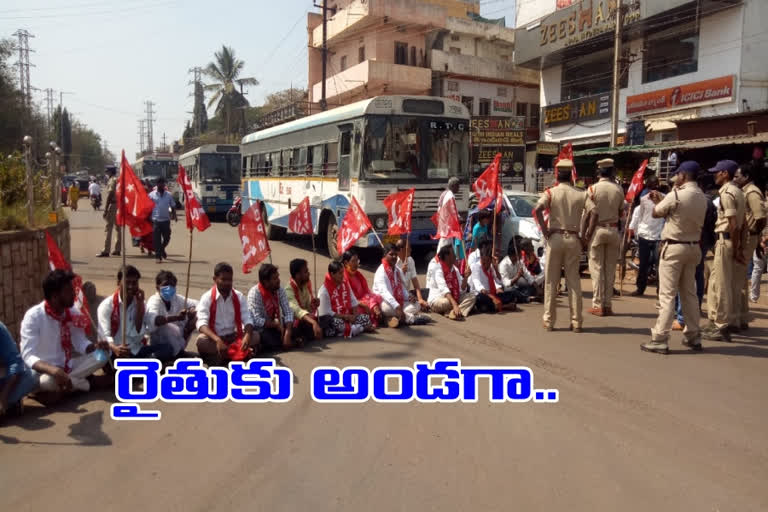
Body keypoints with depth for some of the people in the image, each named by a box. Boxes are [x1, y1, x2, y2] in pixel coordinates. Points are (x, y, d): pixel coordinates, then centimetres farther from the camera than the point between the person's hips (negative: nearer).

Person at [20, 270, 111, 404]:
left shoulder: (72, 312, -4)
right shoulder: (33, 316, -22)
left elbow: (81, 343, 2)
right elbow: (28, 356, -29)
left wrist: (95, 346, -23)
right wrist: (54, 370, -46)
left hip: (66, 366, 5)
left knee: (102, 355, -14)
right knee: (47, 380, -40)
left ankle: (59, 391, -15)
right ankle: (88, 382, -11)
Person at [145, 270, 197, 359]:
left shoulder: (177, 299, -2)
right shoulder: (154, 301, -20)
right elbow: (152, 320, -41)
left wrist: (193, 310, -22)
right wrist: (176, 317, -52)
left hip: (176, 339, 5)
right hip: (159, 344, -5)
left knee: (195, 316, -8)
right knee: (165, 326, -36)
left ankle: (179, 348, -4)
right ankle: (178, 352, -15)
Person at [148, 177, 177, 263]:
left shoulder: (169, 195, 7)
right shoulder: (152, 194, 1)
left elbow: (173, 206, 12)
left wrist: (174, 215, -3)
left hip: (166, 220, 2)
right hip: (156, 220, -2)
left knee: (167, 238, 9)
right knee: (157, 239, -2)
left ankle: (162, 249, 37)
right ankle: (158, 256, 5)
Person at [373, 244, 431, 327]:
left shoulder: (398, 270, 11)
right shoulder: (381, 271, -15)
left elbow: (402, 287, 14)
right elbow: (384, 292, -29)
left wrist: (408, 297, -10)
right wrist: (397, 307, -41)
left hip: (399, 301, 8)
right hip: (386, 303, -8)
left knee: (415, 306, -7)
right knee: (388, 308, -39)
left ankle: (395, 318, -22)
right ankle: (411, 318, -22)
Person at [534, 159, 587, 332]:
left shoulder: (551, 192, -1)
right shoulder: (580, 194, 5)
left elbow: (537, 209, -18)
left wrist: (545, 232, -10)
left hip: (555, 238, -1)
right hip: (573, 239, 2)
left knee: (551, 280, 5)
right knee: (574, 280, 6)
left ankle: (549, 320, 9)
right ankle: (576, 321, 7)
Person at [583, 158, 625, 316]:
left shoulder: (593, 189, -7)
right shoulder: (618, 189, 0)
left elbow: (592, 213, -12)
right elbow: (621, 212, 8)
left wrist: (587, 231, -7)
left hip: (598, 229, -2)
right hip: (613, 230, 2)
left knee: (597, 268, 3)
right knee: (610, 269, 9)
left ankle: (598, 305, 3)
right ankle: (608, 304, 12)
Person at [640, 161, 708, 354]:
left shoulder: (676, 195, -16)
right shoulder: (702, 197, 7)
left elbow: (656, 213, -5)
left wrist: (658, 200, 14)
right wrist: (661, 199, 16)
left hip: (674, 247, -7)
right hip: (693, 247, 7)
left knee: (667, 295, -6)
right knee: (689, 293, 15)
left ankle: (659, 340, -5)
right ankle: (693, 336, 22)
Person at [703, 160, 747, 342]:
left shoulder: (727, 193, -14)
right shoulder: (738, 191, 15)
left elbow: (733, 224, -19)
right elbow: (742, 222, 15)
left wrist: (735, 249, -15)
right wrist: (739, 246, 15)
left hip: (726, 240, -9)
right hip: (734, 241, 9)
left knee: (720, 285, -4)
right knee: (731, 285, 13)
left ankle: (720, 327, 1)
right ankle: (726, 323, 21)